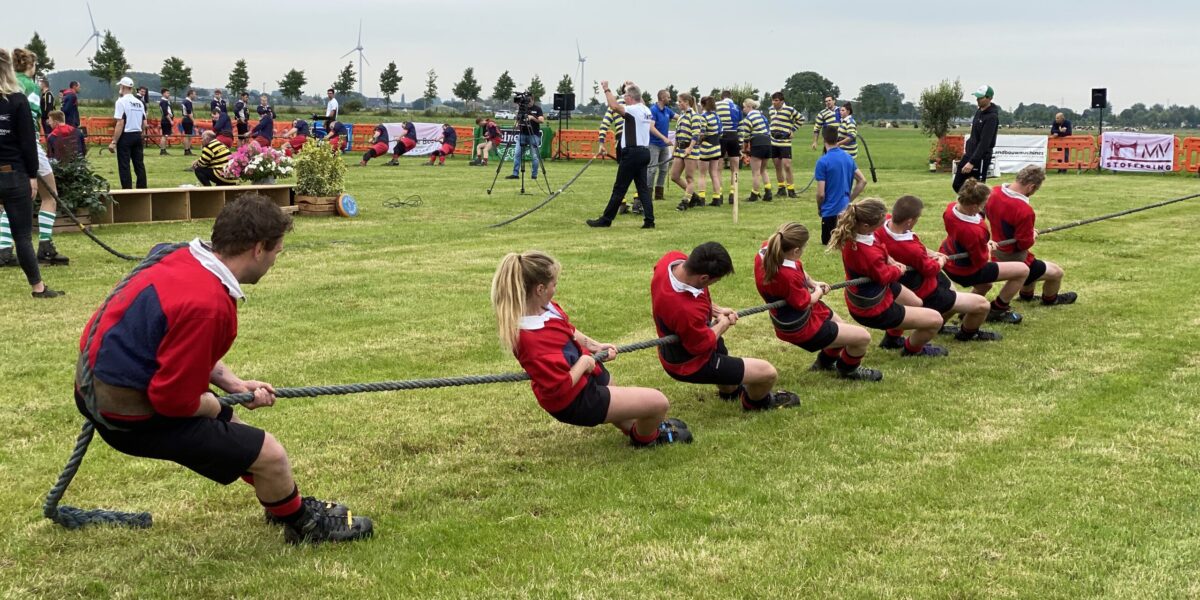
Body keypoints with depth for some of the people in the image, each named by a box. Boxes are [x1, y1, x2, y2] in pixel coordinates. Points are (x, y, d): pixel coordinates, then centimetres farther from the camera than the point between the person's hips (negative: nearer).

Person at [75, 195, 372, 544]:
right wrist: (217, 406, -6)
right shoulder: (207, 305, -31)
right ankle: (303, 524, 26)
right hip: (130, 417, -10)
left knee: (225, 415, 31)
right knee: (270, 454, -4)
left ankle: (284, 502, 49)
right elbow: (174, 400, -26)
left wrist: (234, 385, 10)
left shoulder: (185, 260, -2)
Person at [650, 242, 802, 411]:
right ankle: (755, 401, 30)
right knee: (768, 373, -3)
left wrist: (715, 310, -1)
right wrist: (723, 324, -8)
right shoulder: (686, 310, -44)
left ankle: (729, 390, 58)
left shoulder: (673, 258, -21)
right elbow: (702, 346, -24)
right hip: (691, 364, -9)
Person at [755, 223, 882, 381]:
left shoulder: (766, 248, -14)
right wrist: (818, 292, -2)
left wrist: (813, 283, -2)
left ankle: (825, 362, 56)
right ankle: (848, 370, 26)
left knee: (843, 329, 31)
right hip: (799, 328, -10)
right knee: (863, 338, -4)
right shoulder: (787, 276, -41)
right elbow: (804, 303, -23)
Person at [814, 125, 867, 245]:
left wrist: (819, 208, 4)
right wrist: (849, 200, 12)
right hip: (846, 208, 6)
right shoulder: (848, 158, 5)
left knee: (827, 242, 9)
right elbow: (863, 181, 8)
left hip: (830, 210, -6)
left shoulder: (823, 161, -15)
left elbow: (821, 194, -15)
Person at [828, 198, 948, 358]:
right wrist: (898, 270, -1)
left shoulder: (852, 232, -16)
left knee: (917, 303, 31)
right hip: (873, 310, -10)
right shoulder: (868, 254, -42)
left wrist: (890, 261, -6)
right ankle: (912, 349, 27)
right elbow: (884, 276, -21)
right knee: (936, 320, -2)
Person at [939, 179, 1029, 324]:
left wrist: (985, 242, 2)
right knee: (1023, 270, 3)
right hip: (965, 273, -9)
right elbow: (980, 262, -24)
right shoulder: (975, 231, -39)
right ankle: (997, 311, 16)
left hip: (948, 261, 9)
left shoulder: (952, 207, -16)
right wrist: (987, 248, -5)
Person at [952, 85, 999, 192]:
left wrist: (972, 162, -28)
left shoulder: (992, 117, -18)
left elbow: (984, 143, -24)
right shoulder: (979, 112, 9)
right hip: (969, 154, 9)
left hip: (981, 158, -9)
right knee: (957, 185, 11)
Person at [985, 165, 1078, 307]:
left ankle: (1026, 295, 54)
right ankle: (1050, 299, 39)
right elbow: (1025, 243, -24)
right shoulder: (1024, 210, -32)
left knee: (1035, 263, 36)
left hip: (995, 256, 8)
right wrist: (1033, 235, -1)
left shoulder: (994, 192, -8)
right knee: (1057, 272, 12)